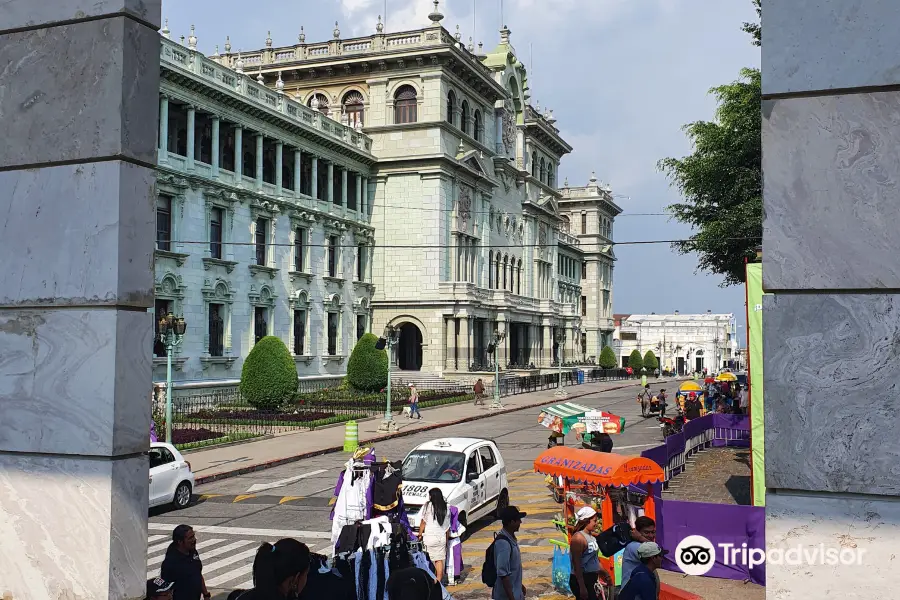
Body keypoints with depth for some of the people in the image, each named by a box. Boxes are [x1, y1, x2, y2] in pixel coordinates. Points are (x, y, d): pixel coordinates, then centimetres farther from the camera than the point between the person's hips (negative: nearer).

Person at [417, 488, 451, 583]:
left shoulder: (428, 506, -5)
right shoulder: (446, 508, 8)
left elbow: (423, 522, -2)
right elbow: (448, 526, 12)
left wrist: (420, 534, 8)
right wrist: (447, 539, 19)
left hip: (429, 537, -4)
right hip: (442, 537, 4)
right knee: (439, 560, 8)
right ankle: (438, 581, 7)